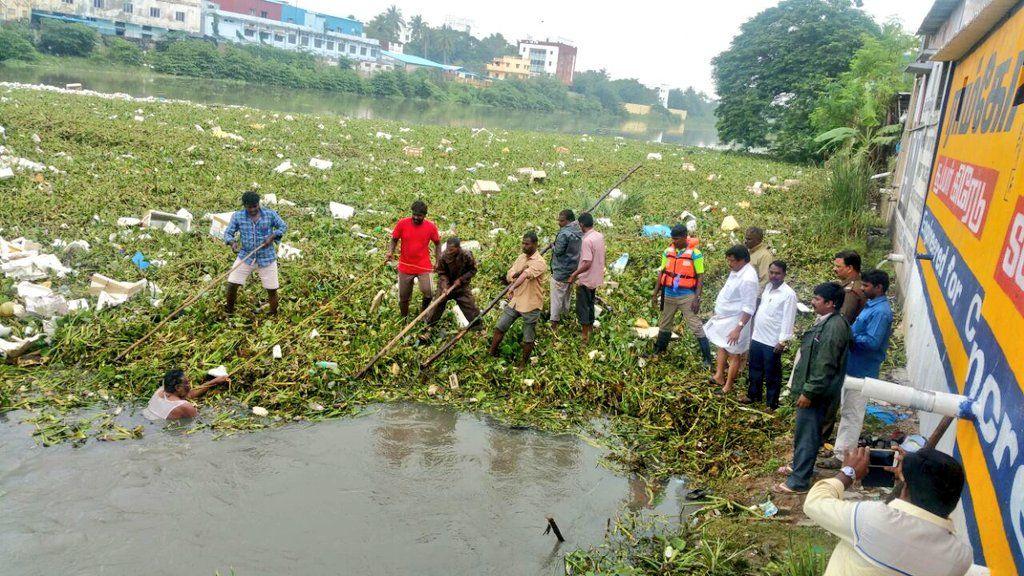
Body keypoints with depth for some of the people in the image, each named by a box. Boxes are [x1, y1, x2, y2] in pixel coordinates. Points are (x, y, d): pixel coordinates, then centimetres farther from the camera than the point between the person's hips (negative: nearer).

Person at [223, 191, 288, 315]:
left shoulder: (270, 214, -5)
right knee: (232, 284, -6)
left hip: (267, 258, -1)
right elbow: (228, 233, -2)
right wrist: (232, 243, -24)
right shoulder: (237, 216, -4)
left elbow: (283, 226, 5)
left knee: (272, 289, 3)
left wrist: (272, 237, -12)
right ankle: (229, 312, 15)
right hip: (245, 257, 1)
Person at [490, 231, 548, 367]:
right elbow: (508, 277, 5)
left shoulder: (539, 262, -18)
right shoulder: (521, 257, 7)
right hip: (515, 301, 7)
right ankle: (491, 354, 25)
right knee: (499, 327, 10)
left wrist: (513, 286, -49)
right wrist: (517, 273, -16)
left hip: (531, 305, -7)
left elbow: (525, 275, -35)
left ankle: (523, 363, 25)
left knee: (528, 338, 6)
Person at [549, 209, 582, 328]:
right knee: (567, 294, 22)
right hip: (573, 269, 8)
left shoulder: (564, 234, -26)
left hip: (561, 271, -8)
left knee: (557, 296, 1)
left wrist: (553, 247, -3)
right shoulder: (579, 232, 2)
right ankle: (564, 313, 36)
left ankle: (554, 321, 6)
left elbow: (558, 251, -22)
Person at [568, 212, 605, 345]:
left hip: (585, 280, -8)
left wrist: (574, 274, -21)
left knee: (582, 308, 3)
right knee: (590, 304, 24)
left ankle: (585, 338, 8)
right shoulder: (600, 236, 1)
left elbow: (587, 264, -30)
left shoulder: (587, 240, -26)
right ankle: (591, 328, 39)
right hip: (596, 278, 8)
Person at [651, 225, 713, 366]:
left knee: (696, 326, -4)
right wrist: (655, 293, 9)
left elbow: (700, 277, -9)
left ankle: (707, 358, 1)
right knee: (664, 325, 19)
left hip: (687, 296, -5)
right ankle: (659, 351, 35)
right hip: (668, 295, 5)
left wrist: (697, 298, -15)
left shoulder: (695, 253, -11)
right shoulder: (668, 252, 2)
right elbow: (662, 273, 10)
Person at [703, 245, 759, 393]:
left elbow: (749, 308, -28)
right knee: (722, 347, 23)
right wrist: (719, 313, 21)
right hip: (725, 318, 9)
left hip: (735, 321, -9)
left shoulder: (748, 279, -29)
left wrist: (738, 328, -29)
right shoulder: (736, 270, 0)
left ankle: (728, 386, 21)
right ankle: (719, 376, 40)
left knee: (733, 354, 7)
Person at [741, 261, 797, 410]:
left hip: (773, 342, -8)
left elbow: (788, 319, -19)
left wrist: (783, 341, -20)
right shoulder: (768, 287, 6)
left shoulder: (788, 294, -18)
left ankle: (772, 403, 21)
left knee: (772, 374, 7)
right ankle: (753, 395, 39)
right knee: (755, 369, 22)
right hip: (757, 337, 8)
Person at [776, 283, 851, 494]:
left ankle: (799, 481, 6)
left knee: (807, 433, -2)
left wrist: (809, 392, -22)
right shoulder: (825, 321, 9)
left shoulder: (834, 327, -24)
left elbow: (825, 365, -25)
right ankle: (799, 465, 38)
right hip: (809, 387, 10)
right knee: (803, 430, 22)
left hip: (816, 392, -10)